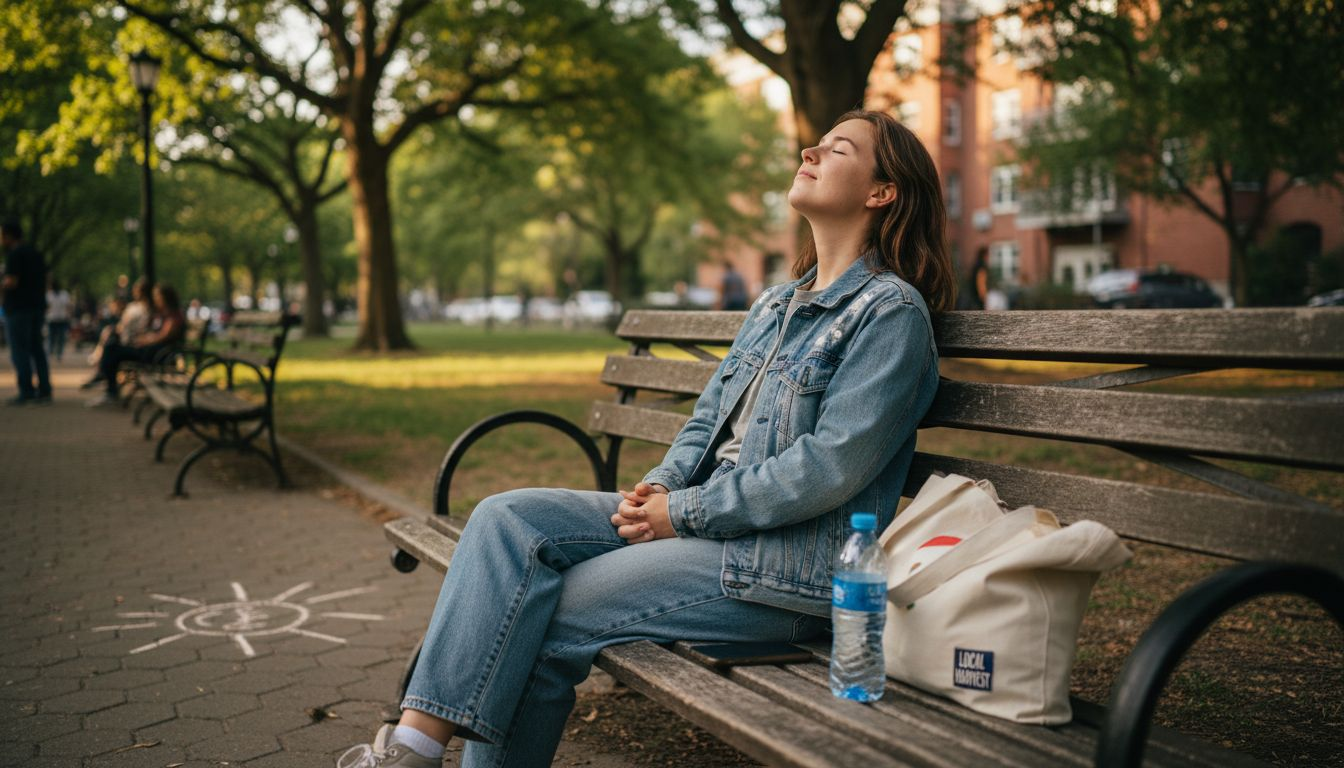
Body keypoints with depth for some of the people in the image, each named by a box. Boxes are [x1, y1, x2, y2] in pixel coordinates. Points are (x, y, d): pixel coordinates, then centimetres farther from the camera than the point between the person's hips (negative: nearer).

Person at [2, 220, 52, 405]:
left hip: (18, 308, -8)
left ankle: (26, 392, -6)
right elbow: (44, 280, 20)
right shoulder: (35, 253, 16)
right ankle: (44, 391, 8)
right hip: (37, 306, 8)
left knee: (19, 350, -4)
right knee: (37, 349, 10)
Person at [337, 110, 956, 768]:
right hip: (702, 518, 8)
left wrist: (682, 512, -14)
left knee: (551, 620, -17)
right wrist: (662, 484, -2)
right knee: (508, 519, -11)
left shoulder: (891, 310, -8)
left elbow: (832, 467, -18)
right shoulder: (775, 305, 19)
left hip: (787, 562, -8)